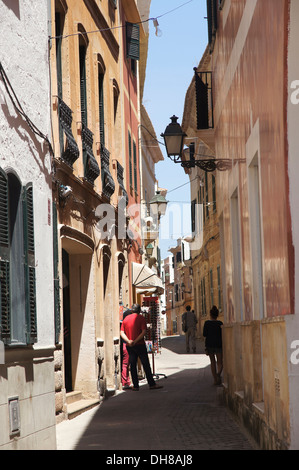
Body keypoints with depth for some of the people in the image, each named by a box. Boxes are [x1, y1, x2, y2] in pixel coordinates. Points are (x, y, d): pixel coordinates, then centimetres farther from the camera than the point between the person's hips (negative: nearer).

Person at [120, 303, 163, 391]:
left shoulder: (126, 319, 9)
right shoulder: (141, 318, -3)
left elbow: (122, 333, 1)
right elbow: (144, 332, -15)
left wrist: (128, 341, -12)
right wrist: (135, 341, -17)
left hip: (130, 346, 4)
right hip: (140, 345, -4)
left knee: (133, 365, 7)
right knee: (146, 365, 0)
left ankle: (135, 386, 6)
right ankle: (152, 384, 0)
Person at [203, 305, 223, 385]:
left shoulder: (207, 323, -4)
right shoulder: (220, 323, -4)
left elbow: (204, 334, -5)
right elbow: (222, 334, -4)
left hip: (209, 344, 1)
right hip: (219, 344, -1)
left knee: (213, 362, 11)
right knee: (220, 362, 6)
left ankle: (215, 379, 10)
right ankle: (218, 373, -25)